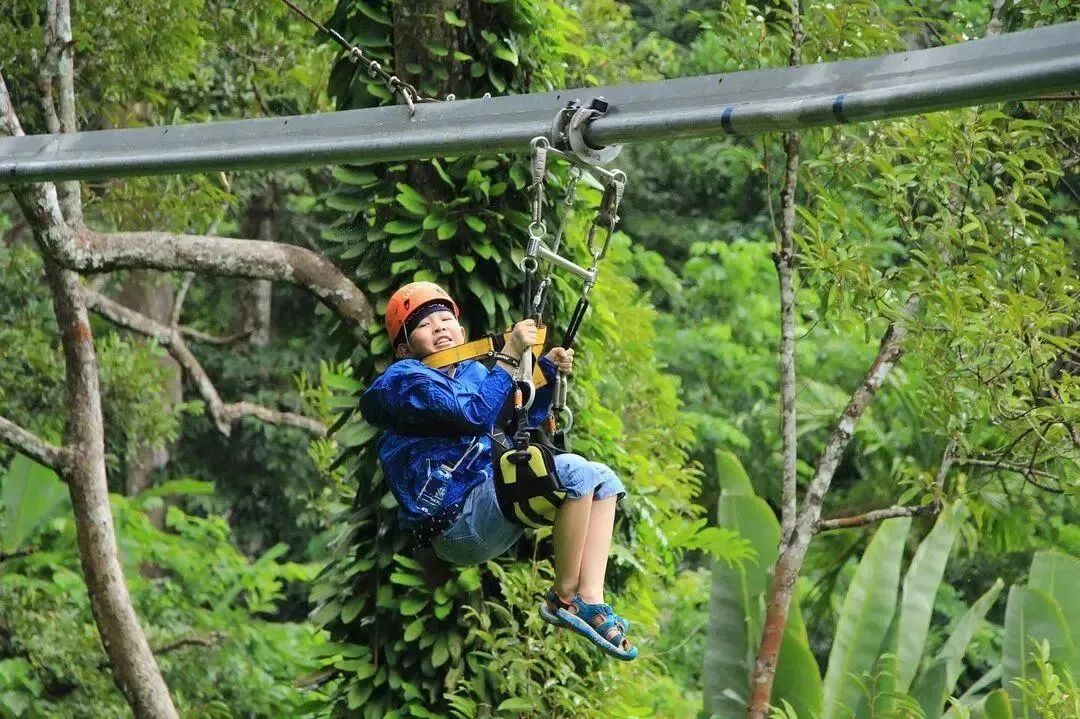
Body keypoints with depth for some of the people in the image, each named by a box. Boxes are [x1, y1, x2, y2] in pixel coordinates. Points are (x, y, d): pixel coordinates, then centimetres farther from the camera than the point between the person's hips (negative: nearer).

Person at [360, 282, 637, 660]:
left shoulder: (473, 372, 20)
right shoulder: (404, 380, -7)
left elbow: (524, 422, 29)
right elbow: (476, 414, -21)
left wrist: (547, 370, 15)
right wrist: (510, 354, -19)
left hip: (495, 499, 10)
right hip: (458, 524, -10)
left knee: (603, 479, 11)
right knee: (574, 471, -24)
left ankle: (592, 600, -5)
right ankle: (564, 598, -13)